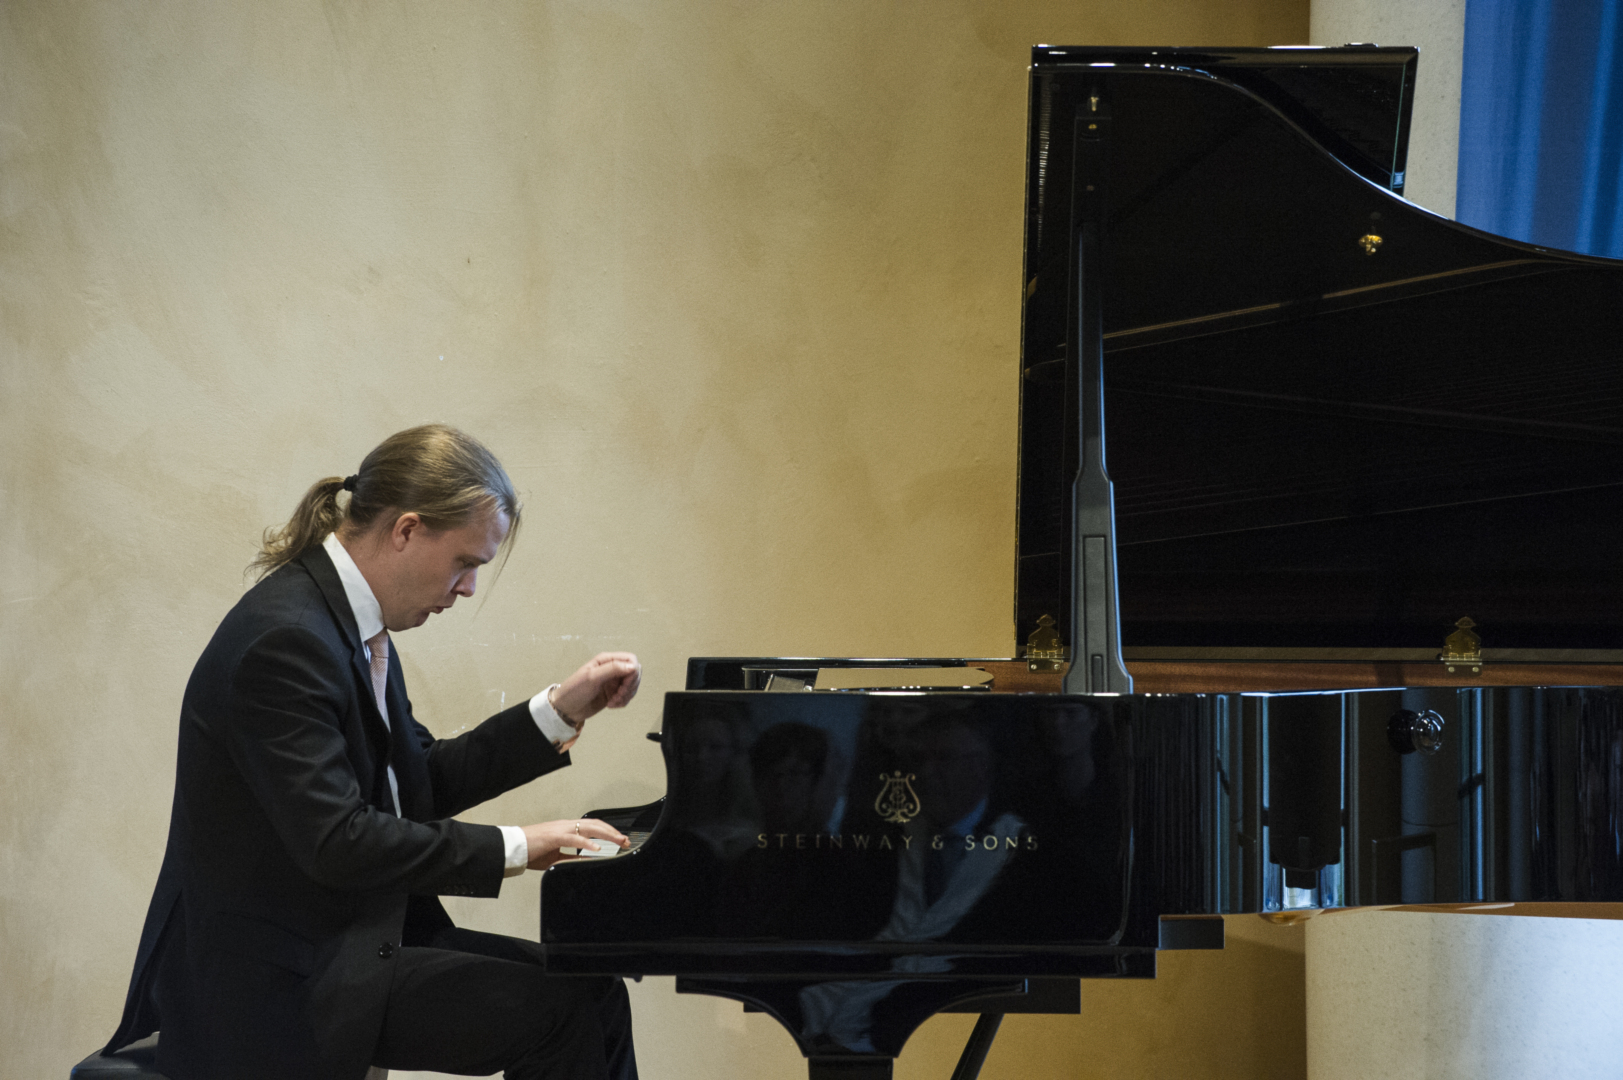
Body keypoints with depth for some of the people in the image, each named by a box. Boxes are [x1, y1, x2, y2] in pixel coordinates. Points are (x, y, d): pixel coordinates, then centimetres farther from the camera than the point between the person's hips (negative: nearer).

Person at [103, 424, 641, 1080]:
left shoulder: (358, 628, 11)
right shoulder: (286, 640, -21)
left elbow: (426, 784, 18)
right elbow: (336, 841, -26)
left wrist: (562, 709, 11)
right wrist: (514, 848, -20)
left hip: (351, 938, 10)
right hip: (276, 977, -10)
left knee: (591, 991, -4)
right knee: (556, 1011, -18)